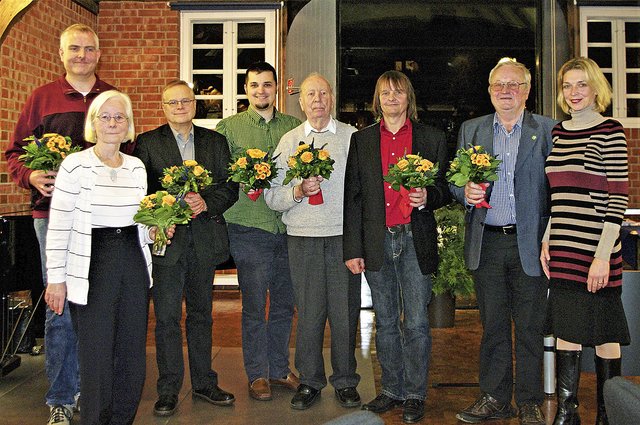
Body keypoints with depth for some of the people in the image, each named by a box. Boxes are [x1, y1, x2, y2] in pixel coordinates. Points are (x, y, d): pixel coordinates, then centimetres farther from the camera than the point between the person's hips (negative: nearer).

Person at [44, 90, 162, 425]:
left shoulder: (137, 167, 10)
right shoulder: (75, 165, -6)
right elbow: (58, 227, -7)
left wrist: (152, 232, -1)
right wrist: (56, 279, -8)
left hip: (133, 263, 5)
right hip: (93, 266, -5)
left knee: (132, 354, 10)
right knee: (97, 356, 0)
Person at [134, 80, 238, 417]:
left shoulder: (215, 142, 10)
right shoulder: (147, 143, 3)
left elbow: (230, 187, 5)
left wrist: (206, 203, -12)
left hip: (205, 238, 3)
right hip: (167, 238, -2)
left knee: (201, 314, 14)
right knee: (167, 318, 2)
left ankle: (204, 383, 26)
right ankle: (168, 390, 16)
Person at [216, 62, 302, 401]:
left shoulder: (294, 126, 11)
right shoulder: (228, 127, 4)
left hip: (289, 228, 3)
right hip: (250, 229, -3)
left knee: (285, 304, 12)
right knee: (254, 306, 5)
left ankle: (279, 368, 29)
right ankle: (257, 374, 21)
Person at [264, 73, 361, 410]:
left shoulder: (351, 136, 8)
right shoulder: (289, 141, 10)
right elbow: (272, 197, 6)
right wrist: (299, 191, -14)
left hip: (344, 235, 0)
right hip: (303, 238, 1)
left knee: (345, 311, 4)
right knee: (309, 312, 4)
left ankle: (345, 381, 20)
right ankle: (309, 381, 20)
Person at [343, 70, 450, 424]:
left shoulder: (431, 138, 6)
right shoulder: (361, 140, 9)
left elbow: (445, 189, 9)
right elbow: (352, 197, 6)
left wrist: (428, 197, -15)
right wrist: (352, 249, 0)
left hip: (415, 241, -1)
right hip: (377, 242, 2)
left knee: (415, 323, 2)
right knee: (385, 322, 11)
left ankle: (415, 395, 18)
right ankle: (392, 390, 26)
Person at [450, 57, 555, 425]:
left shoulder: (547, 130, 3)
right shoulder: (471, 130, 11)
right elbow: (455, 180, 12)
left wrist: (551, 239, -10)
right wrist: (466, 192, -12)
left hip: (530, 244, -2)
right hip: (487, 243, 2)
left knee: (530, 327, 7)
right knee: (493, 325, 11)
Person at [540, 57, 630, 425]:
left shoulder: (610, 132, -6)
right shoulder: (557, 132, 12)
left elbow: (619, 198, -11)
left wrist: (603, 256, -16)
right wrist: (546, 240, 11)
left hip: (596, 249, -6)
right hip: (562, 250, 6)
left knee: (604, 333, 6)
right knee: (565, 330, 12)